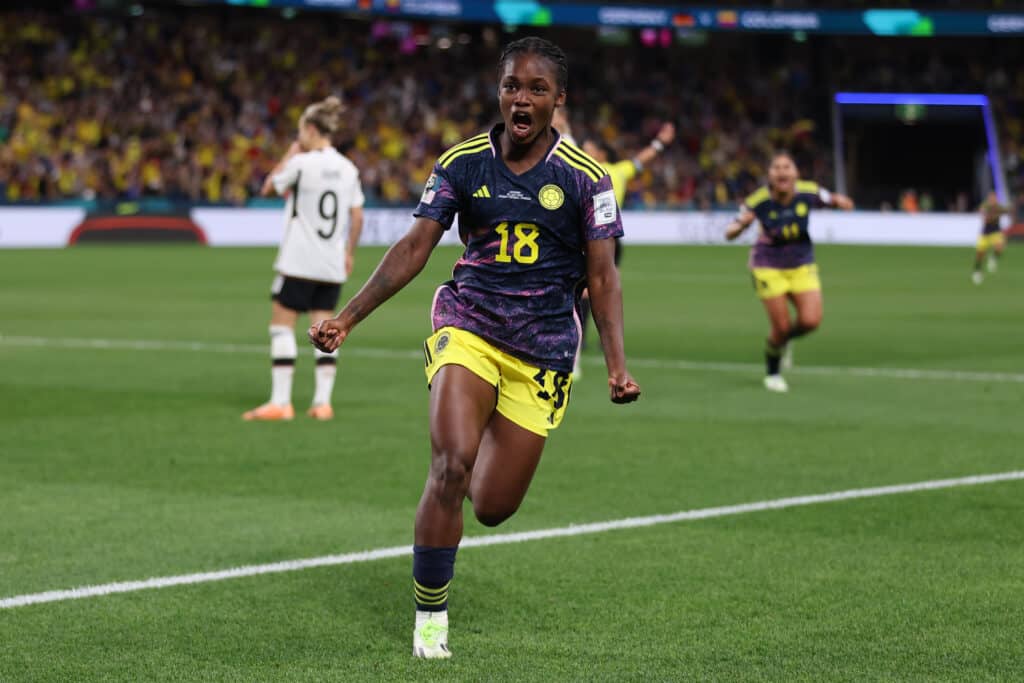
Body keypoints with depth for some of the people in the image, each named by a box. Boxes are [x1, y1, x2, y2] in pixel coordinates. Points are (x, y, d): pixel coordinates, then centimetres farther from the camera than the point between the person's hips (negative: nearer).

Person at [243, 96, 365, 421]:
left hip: (299, 260, -6)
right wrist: (349, 253, 18)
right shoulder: (348, 169, 7)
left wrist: (290, 153, 12)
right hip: (333, 266, 6)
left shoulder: (301, 163, -10)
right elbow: (357, 217, 9)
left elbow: (268, 188, 5)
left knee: (281, 324, 0)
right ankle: (323, 402, 5)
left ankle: (280, 401, -4)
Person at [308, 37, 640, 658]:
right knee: (452, 462, -24)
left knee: (492, 508, 2)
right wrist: (347, 318, -3)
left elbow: (603, 277, -1)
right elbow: (414, 248, 4)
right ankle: (430, 614, -8)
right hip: (467, 328, 0)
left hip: (542, 351, 0)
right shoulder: (462, 163, 1)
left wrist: (617, 365, -12)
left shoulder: (584, 177, -3)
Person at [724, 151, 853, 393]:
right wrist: (740, 225, -41)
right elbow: (730, 234, -18)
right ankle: (772, 374, 24)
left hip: (802, 266, 3)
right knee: (781, 326, -6)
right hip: (769, 267, -3)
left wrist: (839, 200, -24)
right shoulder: (758, 202, -22)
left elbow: (833, 199, 1)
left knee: (811, 321, -12)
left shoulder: (808, 192, -16)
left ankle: (783, 340, 24)